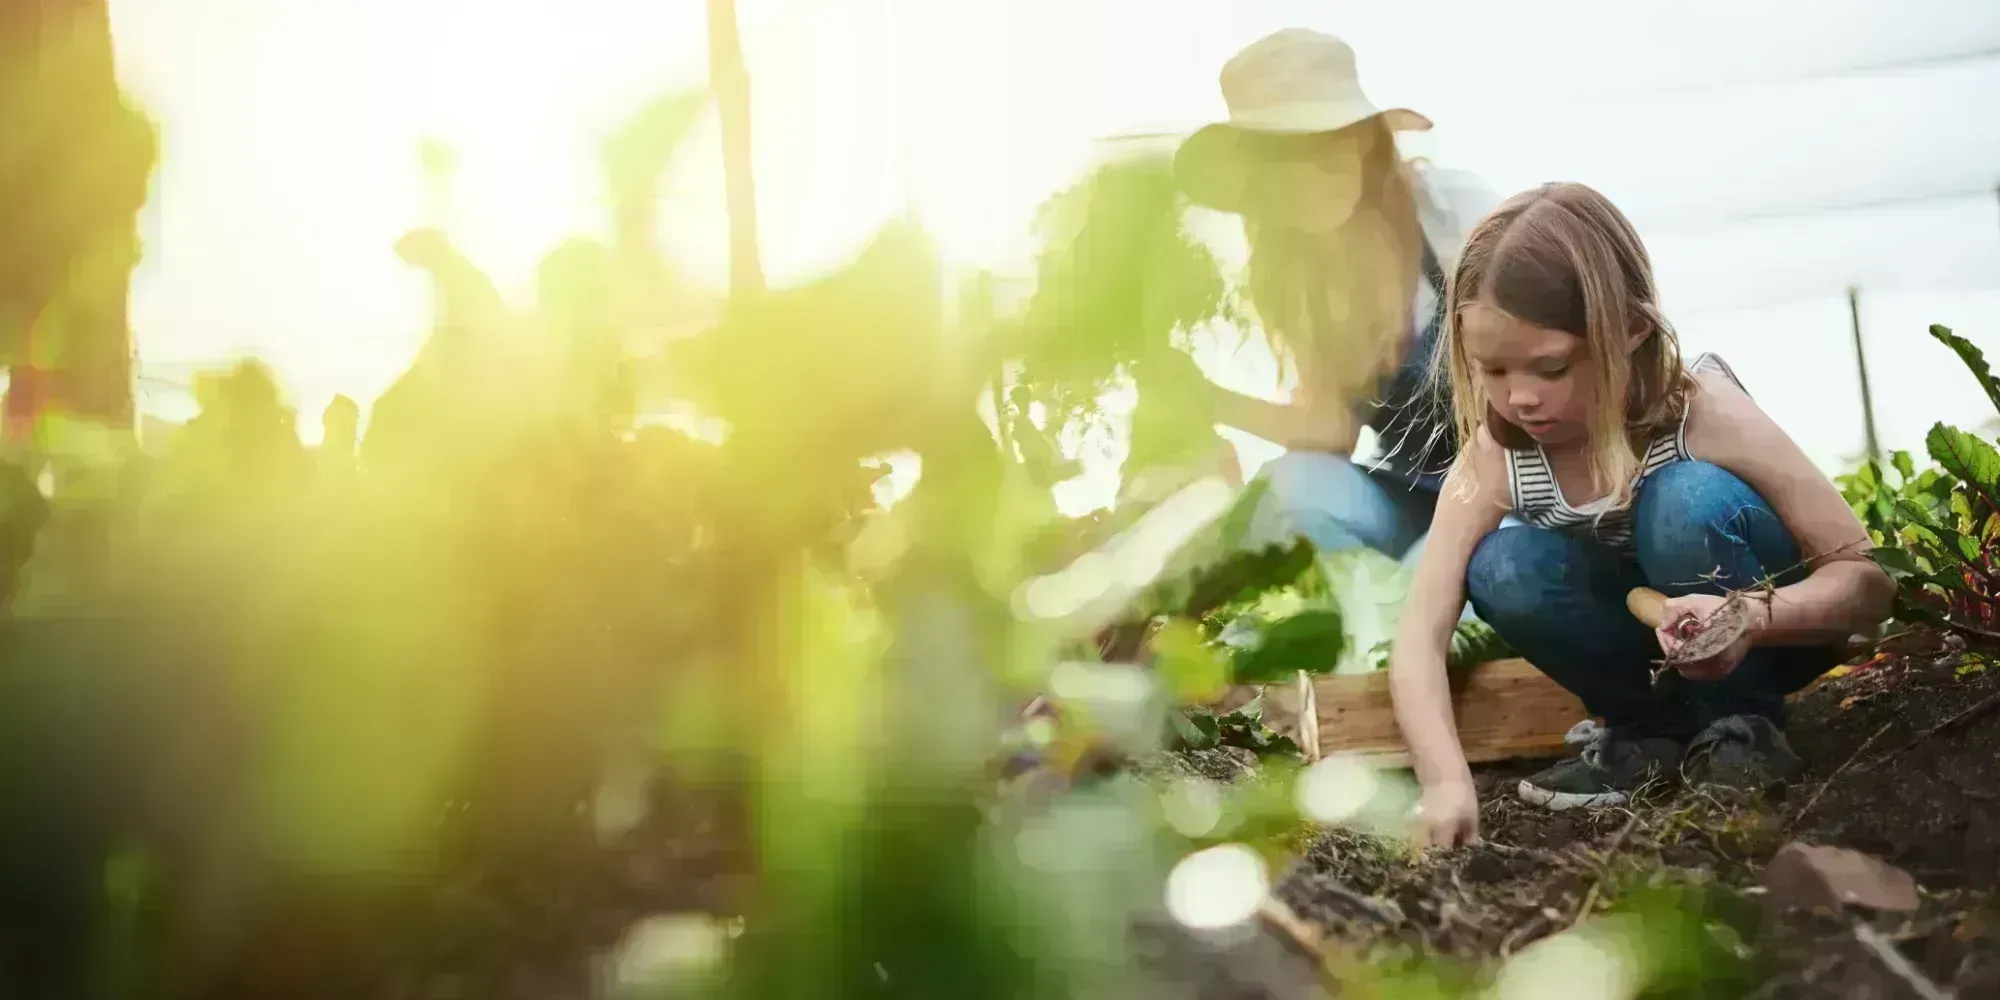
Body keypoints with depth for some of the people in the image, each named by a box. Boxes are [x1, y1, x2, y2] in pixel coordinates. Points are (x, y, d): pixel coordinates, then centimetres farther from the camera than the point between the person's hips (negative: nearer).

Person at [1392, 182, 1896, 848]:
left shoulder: (1703, 413, -28)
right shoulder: (1496, 456, -21)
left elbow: (1871, 576, -25)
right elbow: (1419, 636, -26)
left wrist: (1750, 617, -46)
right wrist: (1446, 780, -42)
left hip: (1774, 627, -3)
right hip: (1653, 626, 3)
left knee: (1686, 499, -34)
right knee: (1499, 572, -26)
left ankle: (1743, 724, -11)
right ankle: (1652, 729, -3)